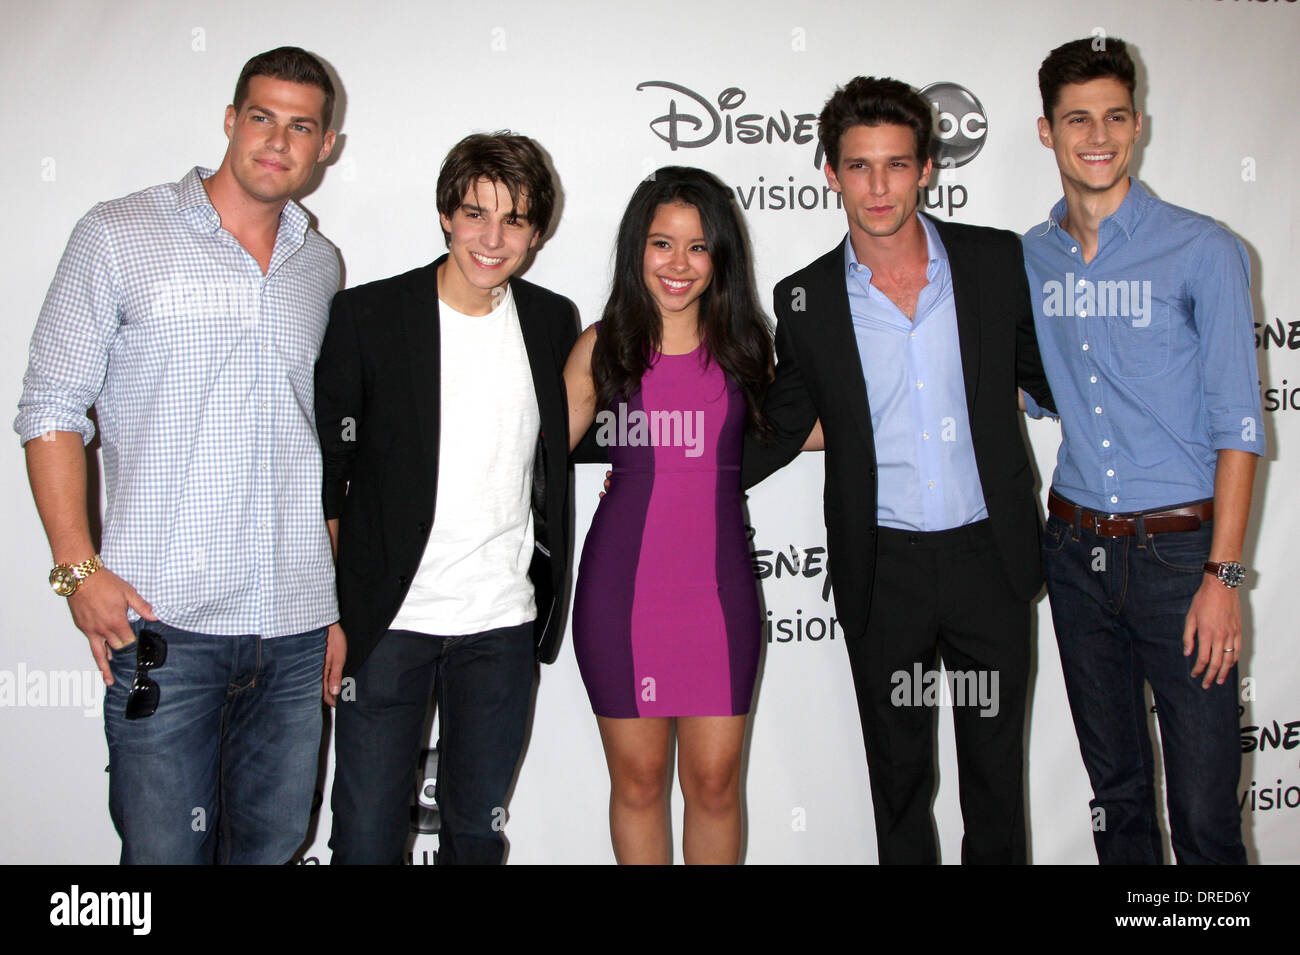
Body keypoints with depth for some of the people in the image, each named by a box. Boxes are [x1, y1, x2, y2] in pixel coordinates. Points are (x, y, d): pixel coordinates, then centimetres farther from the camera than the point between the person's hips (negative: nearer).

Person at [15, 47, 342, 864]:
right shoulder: (120, 236, 1)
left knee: (272, 844, 12)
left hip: (296, 628, 4)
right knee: (164, 849, 0)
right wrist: (79, 568, -10)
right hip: (163, 621, -3)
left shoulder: (321, 266, 13)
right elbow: (52, 408, 0)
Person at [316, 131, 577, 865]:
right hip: (388, 619, -3)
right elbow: (324, 468, -3)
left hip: (503, 623, 3)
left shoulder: (554, 322, 5)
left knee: (478, 831, 16)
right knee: (367, 836, 3)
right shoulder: (366, 316, -5)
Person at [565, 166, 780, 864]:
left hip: (718, 581, 1)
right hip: (621, 581, -1)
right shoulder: (602, 346, 3)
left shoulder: (742, 344, 7)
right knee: (637, 779, 9)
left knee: (715, 779, 6)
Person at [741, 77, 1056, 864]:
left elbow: (1046, 376, 10)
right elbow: (780, 428, 7)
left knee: (996, 764, 14)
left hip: (990, 555, 1)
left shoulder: (997, 260, -2)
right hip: (884, 570, 0)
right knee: (899, 771, 14)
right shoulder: (806, 300, -3)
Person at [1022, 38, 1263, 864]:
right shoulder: (1029, 258, 7)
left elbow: (1237, 423, -7)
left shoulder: (1202, 251, -6)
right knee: (1115, 787, 15)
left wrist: (1222, 575, -13)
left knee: (1205, 809, -2)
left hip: (1179, 549, -3)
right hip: (1077, 548, 4)